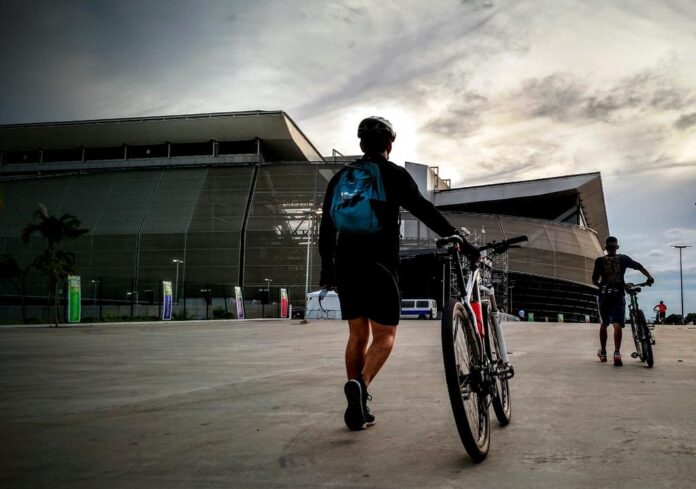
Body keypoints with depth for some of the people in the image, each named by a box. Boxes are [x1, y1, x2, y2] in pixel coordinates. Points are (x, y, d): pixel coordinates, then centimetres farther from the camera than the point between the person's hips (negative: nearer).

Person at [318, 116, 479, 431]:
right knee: (384, 335, 4)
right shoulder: (393, 174, -1)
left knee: (358, 335, 13)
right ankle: (360, 384, -23)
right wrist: (460, 241, -11)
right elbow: (424, 210, -11)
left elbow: (326, 228, 14)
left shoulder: (340, 177, 13)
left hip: (347, 267, 5)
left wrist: (327, 269, 21)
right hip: (379, 267, -5)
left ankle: (357, 410, 14)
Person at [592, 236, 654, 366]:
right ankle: (617, 353, -23)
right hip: (618, 295, 0)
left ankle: (603, 353, 22)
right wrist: (649, 277, 16)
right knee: (617, 324, -6)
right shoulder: (623, 259, 7)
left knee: (603, 324, 14)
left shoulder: (599, 261, 4)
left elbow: (594, 280, 3)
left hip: (604, 295, 1)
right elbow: (639, 267, 6)